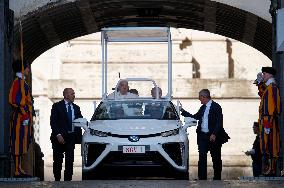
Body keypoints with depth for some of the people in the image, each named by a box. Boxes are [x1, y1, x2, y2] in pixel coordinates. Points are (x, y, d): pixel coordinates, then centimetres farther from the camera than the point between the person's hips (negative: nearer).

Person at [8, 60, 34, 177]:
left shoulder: (22, 82, 19)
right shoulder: (18, 82, -13)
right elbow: (15, 101, -21)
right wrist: (24, 115, -21)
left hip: (25, 118, 10)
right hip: (20, 118, -10)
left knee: (21, 144, 11)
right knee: (18, 143, -9)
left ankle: (19, 170, 14)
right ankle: (17, 171, -9)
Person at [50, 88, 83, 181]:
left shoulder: (76, 108, 13)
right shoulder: (57, 106, -1)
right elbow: (53, 122, -6)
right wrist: (58, 135, -16)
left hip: (71, 137, 4)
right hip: (59, 137, -4)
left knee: (69, 161, 2)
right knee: (58, 161, 2)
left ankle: (67, 180, 6)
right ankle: (57, 180, 12)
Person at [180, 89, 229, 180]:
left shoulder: (216, 107, -8)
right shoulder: (203, 108, 14)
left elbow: (219, 122, -13)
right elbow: (195, 117, 21)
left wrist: (214, 134, -20)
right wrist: (183, 111, 19)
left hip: (213, 137, -6)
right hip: (202, 136, 6)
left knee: (216, 158, 4)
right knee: (202, 157, 2)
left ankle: (217, 178, 12)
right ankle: (202, 177, 6)